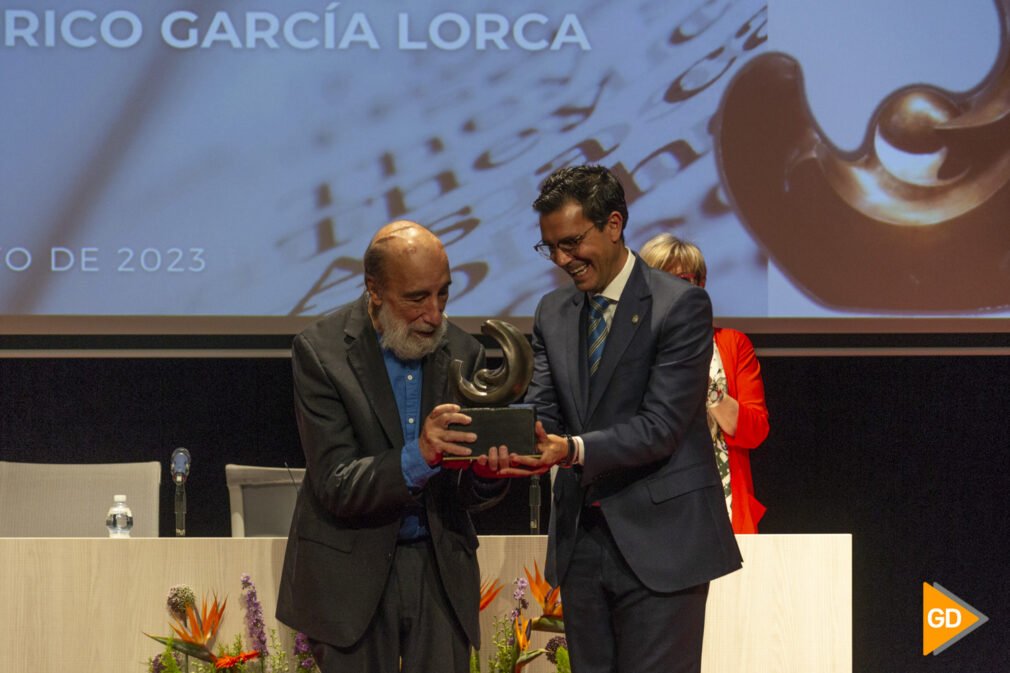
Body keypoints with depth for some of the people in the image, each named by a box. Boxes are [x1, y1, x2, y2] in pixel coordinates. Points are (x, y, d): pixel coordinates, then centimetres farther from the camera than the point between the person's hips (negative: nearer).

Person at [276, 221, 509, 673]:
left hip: (441, 567, 3)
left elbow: (466, 494, 2)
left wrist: (488, 473, -22)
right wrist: (418, 457, -34)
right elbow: (336, 486, -18)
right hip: (352, 574, -3)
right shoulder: (322, 351, -11)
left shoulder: (463, 353, 0)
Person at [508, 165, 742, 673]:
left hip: (657, 543, -6)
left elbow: (660, 427, -17)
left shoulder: (680, 306, -10)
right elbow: (541, 410, 4)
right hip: (581, 539, 6)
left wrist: (574, 450, -31)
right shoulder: (553, 313, 12)